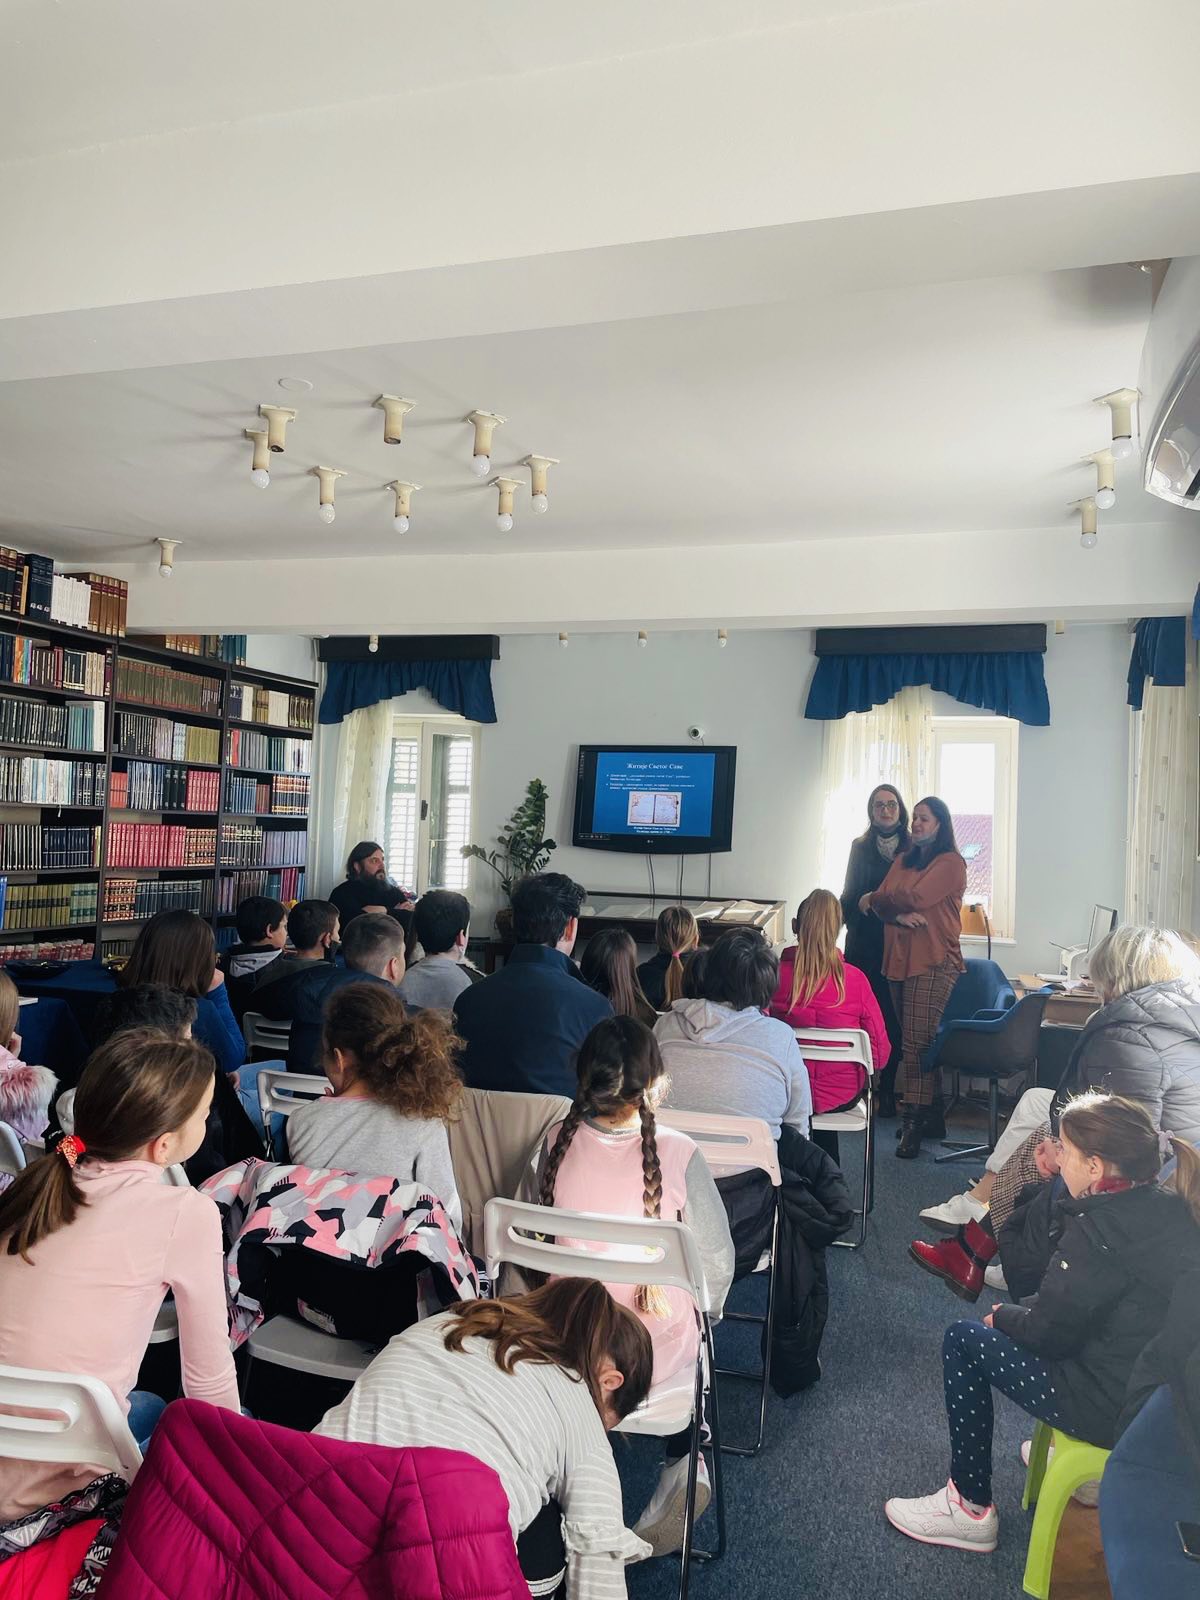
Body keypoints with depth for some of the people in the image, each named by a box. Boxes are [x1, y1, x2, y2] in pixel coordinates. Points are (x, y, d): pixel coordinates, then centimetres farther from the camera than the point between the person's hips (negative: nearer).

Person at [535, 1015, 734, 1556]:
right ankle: (684, 1461, 26)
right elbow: (717, 1262, -13)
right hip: (656, 1354, -3)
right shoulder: (677, 1153, -24)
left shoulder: (556, 1142, -16)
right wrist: (703, 1310, 10)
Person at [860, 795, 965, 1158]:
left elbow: (914, 897, -15)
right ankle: (932, 1119, 20)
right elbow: (881, 902, 8)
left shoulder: (950, 863, -4)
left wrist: (874, 899, 1)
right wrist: (898, 914, -14)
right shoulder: (903, 860, 19)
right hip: (900, 960, 7)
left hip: (934, 963, -7)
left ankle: (914, 1125, -5)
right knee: (916, 1042, 9)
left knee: (917, 1043, -10)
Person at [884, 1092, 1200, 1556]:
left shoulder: (1101, 1230, -22)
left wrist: (1001, 1316, 4)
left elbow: (1048, 1331, -12)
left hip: (1121, 1409, -8)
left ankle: (970, 1508, 15)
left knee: (963, 1340, 3)